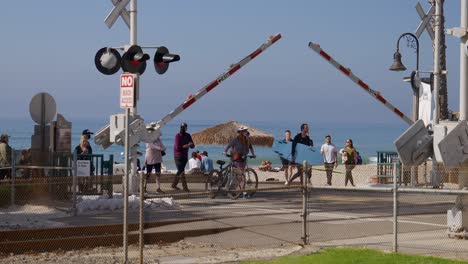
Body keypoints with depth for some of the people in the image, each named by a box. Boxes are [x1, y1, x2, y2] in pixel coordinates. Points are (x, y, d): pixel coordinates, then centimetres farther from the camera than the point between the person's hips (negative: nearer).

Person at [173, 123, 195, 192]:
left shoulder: (188, 136, 6)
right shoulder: (178, 136, -11)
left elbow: (192, 146, 3)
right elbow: (178, 147, -20)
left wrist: (191, 144, -20)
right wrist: (186, 146, -19)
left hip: (185, 156, 7)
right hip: (178, 156, -7)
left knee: (180, 171, 14)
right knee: (181, 172, -9)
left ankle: (174, 185, 26)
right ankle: (185, 187, -9)